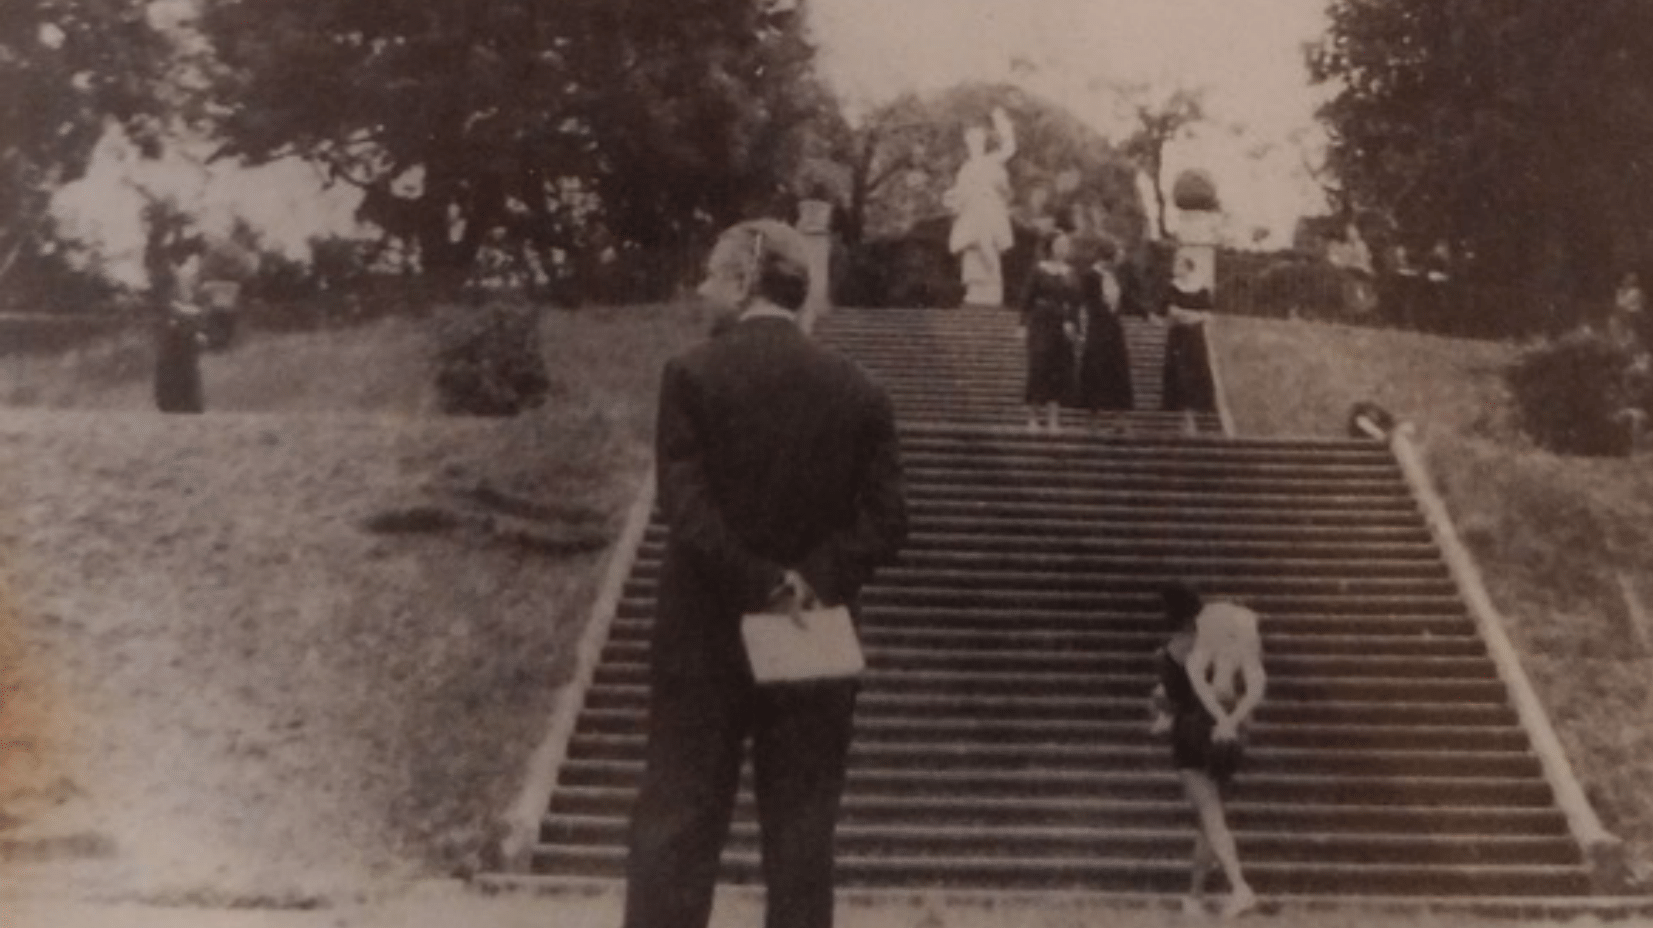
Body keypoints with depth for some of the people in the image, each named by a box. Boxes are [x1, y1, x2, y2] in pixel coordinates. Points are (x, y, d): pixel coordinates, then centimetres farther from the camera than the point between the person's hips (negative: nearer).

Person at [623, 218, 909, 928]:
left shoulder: (693, 373, -7)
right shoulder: (857, 389, 2)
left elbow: (685, 510, -15)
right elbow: (885, 523, -5)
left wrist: (761, 585, -10)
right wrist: (811, 583, -9)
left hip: (706, 636, -2)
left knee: (674, 830, 5)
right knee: (801, 835, 10)